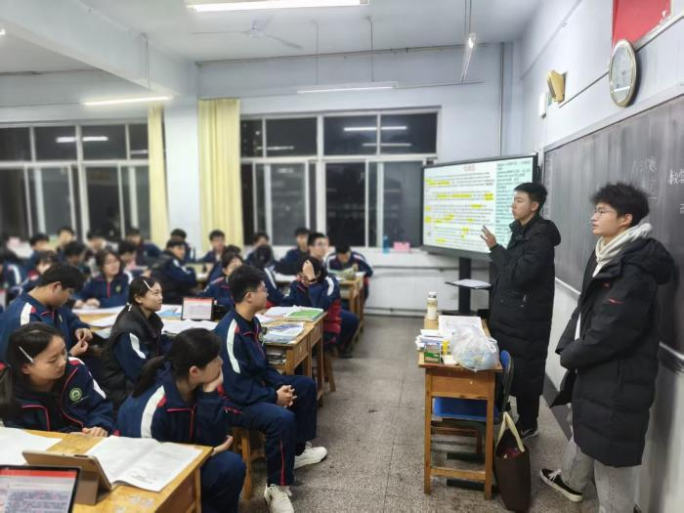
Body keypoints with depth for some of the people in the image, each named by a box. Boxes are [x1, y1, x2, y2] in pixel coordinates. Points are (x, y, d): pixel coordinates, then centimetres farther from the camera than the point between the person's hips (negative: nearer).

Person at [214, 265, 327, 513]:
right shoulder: (229, 333, -28)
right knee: (282, 418, -33)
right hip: (235, 400, -10)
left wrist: (280, 384, -4)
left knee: (306, 385, 13)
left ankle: (298, 449, 25)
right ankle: (276, 487, -12)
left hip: (256, 386, 10)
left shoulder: (252, 322, 2)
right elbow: (237, 388, -28)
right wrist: (274, 397, -20)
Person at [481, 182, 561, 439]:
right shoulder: (521, 231, 12)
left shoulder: (540, 236, -17)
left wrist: (495, 248, -19)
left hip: (526, 317, -8)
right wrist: (498, 304, 19)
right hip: (510, 312, 9)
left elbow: (519, 274, -26)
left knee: (524, 371, 2)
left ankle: (528, 424, 18)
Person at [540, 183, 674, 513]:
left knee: (610, 444, 4)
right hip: (594, 364, 10)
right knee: (585, 425, 26)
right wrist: (567, 346, 0)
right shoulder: (605, 255, 7)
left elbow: (611, 331, -24)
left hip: (619, 374, -10)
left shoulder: (636, 268, -23)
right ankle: (571, 481, 48)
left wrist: (571, 356, -11)